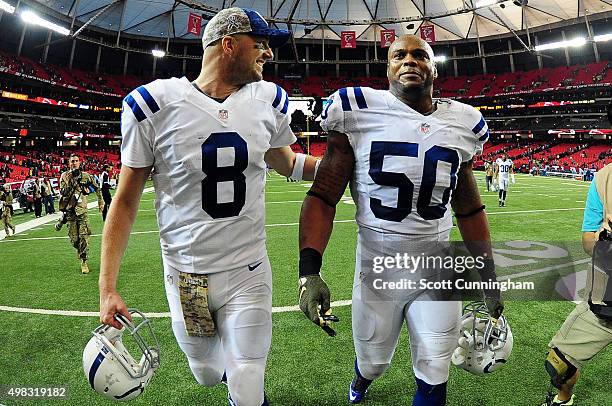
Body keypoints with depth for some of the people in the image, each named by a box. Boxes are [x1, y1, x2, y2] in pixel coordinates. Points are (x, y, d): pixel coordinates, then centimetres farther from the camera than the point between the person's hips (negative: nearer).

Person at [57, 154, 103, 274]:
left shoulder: (86, 176, 3)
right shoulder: (64, 176, 2)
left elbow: (96, 188, 17)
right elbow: (63, 193, -8)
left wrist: (100, 202, 18)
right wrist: (69, 182, -21)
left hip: (82, 210, -1)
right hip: (70, 211, 1)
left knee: (84, 237, -10)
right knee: (74, 239, 5)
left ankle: (84, 262, -6)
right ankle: (80, 251, 36)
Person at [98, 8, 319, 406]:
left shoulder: (269, 101, -3)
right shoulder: (155, 104, -12)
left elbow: (287, 163, 15)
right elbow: (126, 200, -6)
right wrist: (107, 288, -7)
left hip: (249, 272, 1)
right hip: (186, 275, -1)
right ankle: (231, 368, 53)